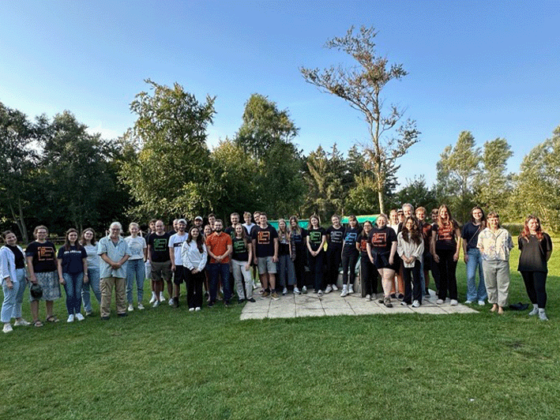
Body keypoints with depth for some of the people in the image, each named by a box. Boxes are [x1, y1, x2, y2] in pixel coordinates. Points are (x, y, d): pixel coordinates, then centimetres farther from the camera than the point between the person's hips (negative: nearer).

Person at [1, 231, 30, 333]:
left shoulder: (19, 248, 12)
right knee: (9, 300, -6)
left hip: (21, 276, 8)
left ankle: (18, 319, 27)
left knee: (19, 299, 16)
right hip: (11, 277, -7)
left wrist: (26, 276, 13)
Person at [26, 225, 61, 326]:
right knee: (36, 297, -1)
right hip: (38, 274, -5)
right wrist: (32, 275, -15)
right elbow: (29, 261, -7)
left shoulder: (51, 244, 13)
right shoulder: (32, 246, -2)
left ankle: (50, 316, 23)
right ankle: (35, 319, 6)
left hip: (51, 273, 5)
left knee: (50, 296, 11)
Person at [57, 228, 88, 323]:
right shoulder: (63, 249, 2)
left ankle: (78, 313, 18)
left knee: (78, 293, 6)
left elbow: (84, 262, 9)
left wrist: (85, 275, 5)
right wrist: (60, 277, -4)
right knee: (70, 294, 0)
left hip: (79, 274, 1)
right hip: (67, 274, -1)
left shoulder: (81, 248, 6)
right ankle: (70, 314, 12)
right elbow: (59, 264, 2)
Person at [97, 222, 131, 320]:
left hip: (120, 271, 3)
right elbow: (102, 254, -6)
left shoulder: (123, 242, 13)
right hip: (107, 271, -3)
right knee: (106, 294, -1)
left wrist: (119, 263, -13)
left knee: (121, 293, 8)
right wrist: (112, 263, -19)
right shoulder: (103, 241, 5)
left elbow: (127, 255, 5)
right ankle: (105, 313, 6)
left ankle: (121, 311, 18)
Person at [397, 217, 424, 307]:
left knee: (417, 279, -3)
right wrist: (403, 256, -8)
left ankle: (417, 300, 1)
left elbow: (421, 247, -1)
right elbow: (399, 247, 5)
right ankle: (407, 299, 13)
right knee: (406, 280, 7)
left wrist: (413, 257, -10)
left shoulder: (418, 234, 6)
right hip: (405, 260, 2)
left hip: (415, 260, -2)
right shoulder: (401, 234, 11)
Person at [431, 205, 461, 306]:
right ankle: (441, 297, 14)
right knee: (442, 274, 7)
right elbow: (433, 239, 7)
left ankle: (453, 298, 7)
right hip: (440, 251, 2)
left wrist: (457, 252, -5)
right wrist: (434, 253, 0)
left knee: (451, 274, 1)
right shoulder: (436, 225, 7)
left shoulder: (453, 223, 3)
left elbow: (458, 237, 2)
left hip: (451, 251, -2)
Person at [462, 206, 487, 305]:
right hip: (471, 252, 0)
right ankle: (471, 297, 7)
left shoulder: (486, 226, 5)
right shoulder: (467, 225, 8)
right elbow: (464, 240, 8)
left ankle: (481, 298, 18)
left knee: (483, 276, 5)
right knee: (470, 276, -6)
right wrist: (465, 254, 2)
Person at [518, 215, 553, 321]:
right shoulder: (522, 237, 6)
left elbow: (549, 251, 7)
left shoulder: (544, 236, 0)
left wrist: (543, 261, 8)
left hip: (539, 268, -3)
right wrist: (526, 260, 11)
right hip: (525, 267, 3)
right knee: (530, 288, 12)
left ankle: (542, 311, -2)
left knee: (540, 288, -7)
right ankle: (535, 307, 27)